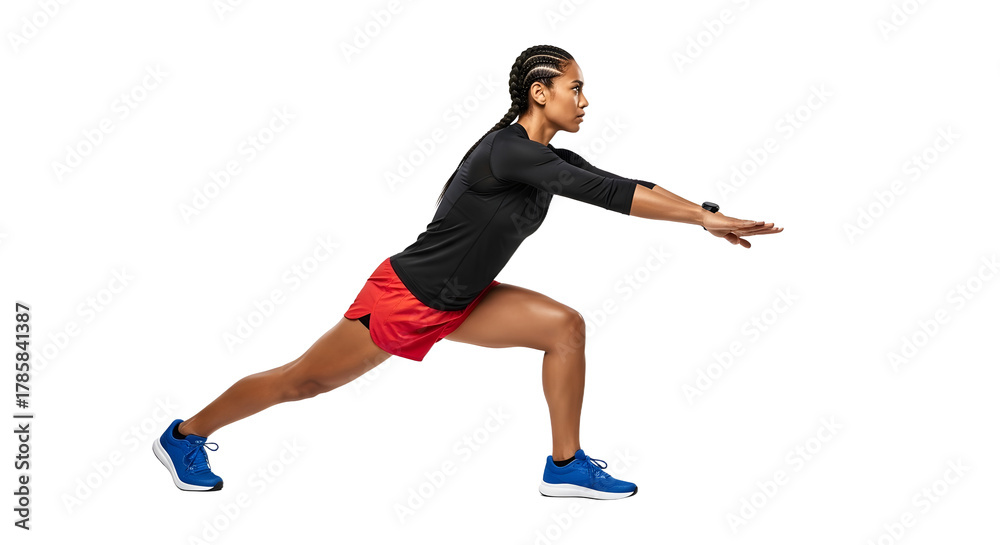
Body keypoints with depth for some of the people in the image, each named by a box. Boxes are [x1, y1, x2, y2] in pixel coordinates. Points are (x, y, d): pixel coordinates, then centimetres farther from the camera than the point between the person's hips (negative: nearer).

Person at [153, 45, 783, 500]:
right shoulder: (507, 150, -27)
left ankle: (566, 465, 5)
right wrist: (705, 218, -33)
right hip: (405, 297, -9)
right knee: (303, 381, 4)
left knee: (565, 325, -2)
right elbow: (607, 192, -34)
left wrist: (707, 214, -9)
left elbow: (625, 186, -1)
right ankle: (185, 436, 24)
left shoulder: (549, 160, 0)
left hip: (460, 300, 9)